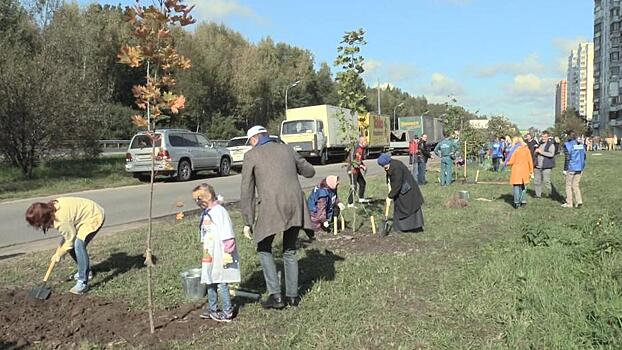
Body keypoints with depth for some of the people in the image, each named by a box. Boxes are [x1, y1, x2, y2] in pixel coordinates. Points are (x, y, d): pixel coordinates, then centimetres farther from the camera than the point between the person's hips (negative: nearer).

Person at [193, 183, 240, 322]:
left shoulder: (219, 211, -16)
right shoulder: (205, 213, 11)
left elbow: (228, 236, -18)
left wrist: (226, 254, -18)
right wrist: (205, 253, 21)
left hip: (219, 257, -9)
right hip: (209, 256, 9)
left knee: (221, 283, -1)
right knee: (210, 283, 16)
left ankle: (227, 313, 11)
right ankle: (212, 309, 30)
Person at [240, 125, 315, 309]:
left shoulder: (251, 155, 5)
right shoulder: (286, 149, 15)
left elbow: (247, 192, 2)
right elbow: (309, 172, 23)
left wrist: (248, 222, 5)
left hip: (271, 208, -4)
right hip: (295, 205, 4)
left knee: (264, 250, 16)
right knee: (290, 251, 19)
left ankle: (275, 296, 11)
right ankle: (292, 295, 25)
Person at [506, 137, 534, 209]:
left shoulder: (515, 149, -8)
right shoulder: (526, 148, 3)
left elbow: (511, 161, -11)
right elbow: (530, 160, 5)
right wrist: (531, 170, 12)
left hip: (516, 170, -4)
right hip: (525, 170, 4)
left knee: (516, 186, 1)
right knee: (523, 185, 16)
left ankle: (517, 202, -2)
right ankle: (523, 200, 17)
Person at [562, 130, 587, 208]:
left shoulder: (567, 145, -11)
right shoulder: (581, 145, 8)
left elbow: (567, 158, -14)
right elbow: (584, 157, 10)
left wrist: (565, 169, -9)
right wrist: (582, 167, 18)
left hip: (571, 168, -5)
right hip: (580, 168, 6)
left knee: (569, 185, 7)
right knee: (575, 185, 15)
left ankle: (569, 203, 12)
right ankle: (579, 201, 2)